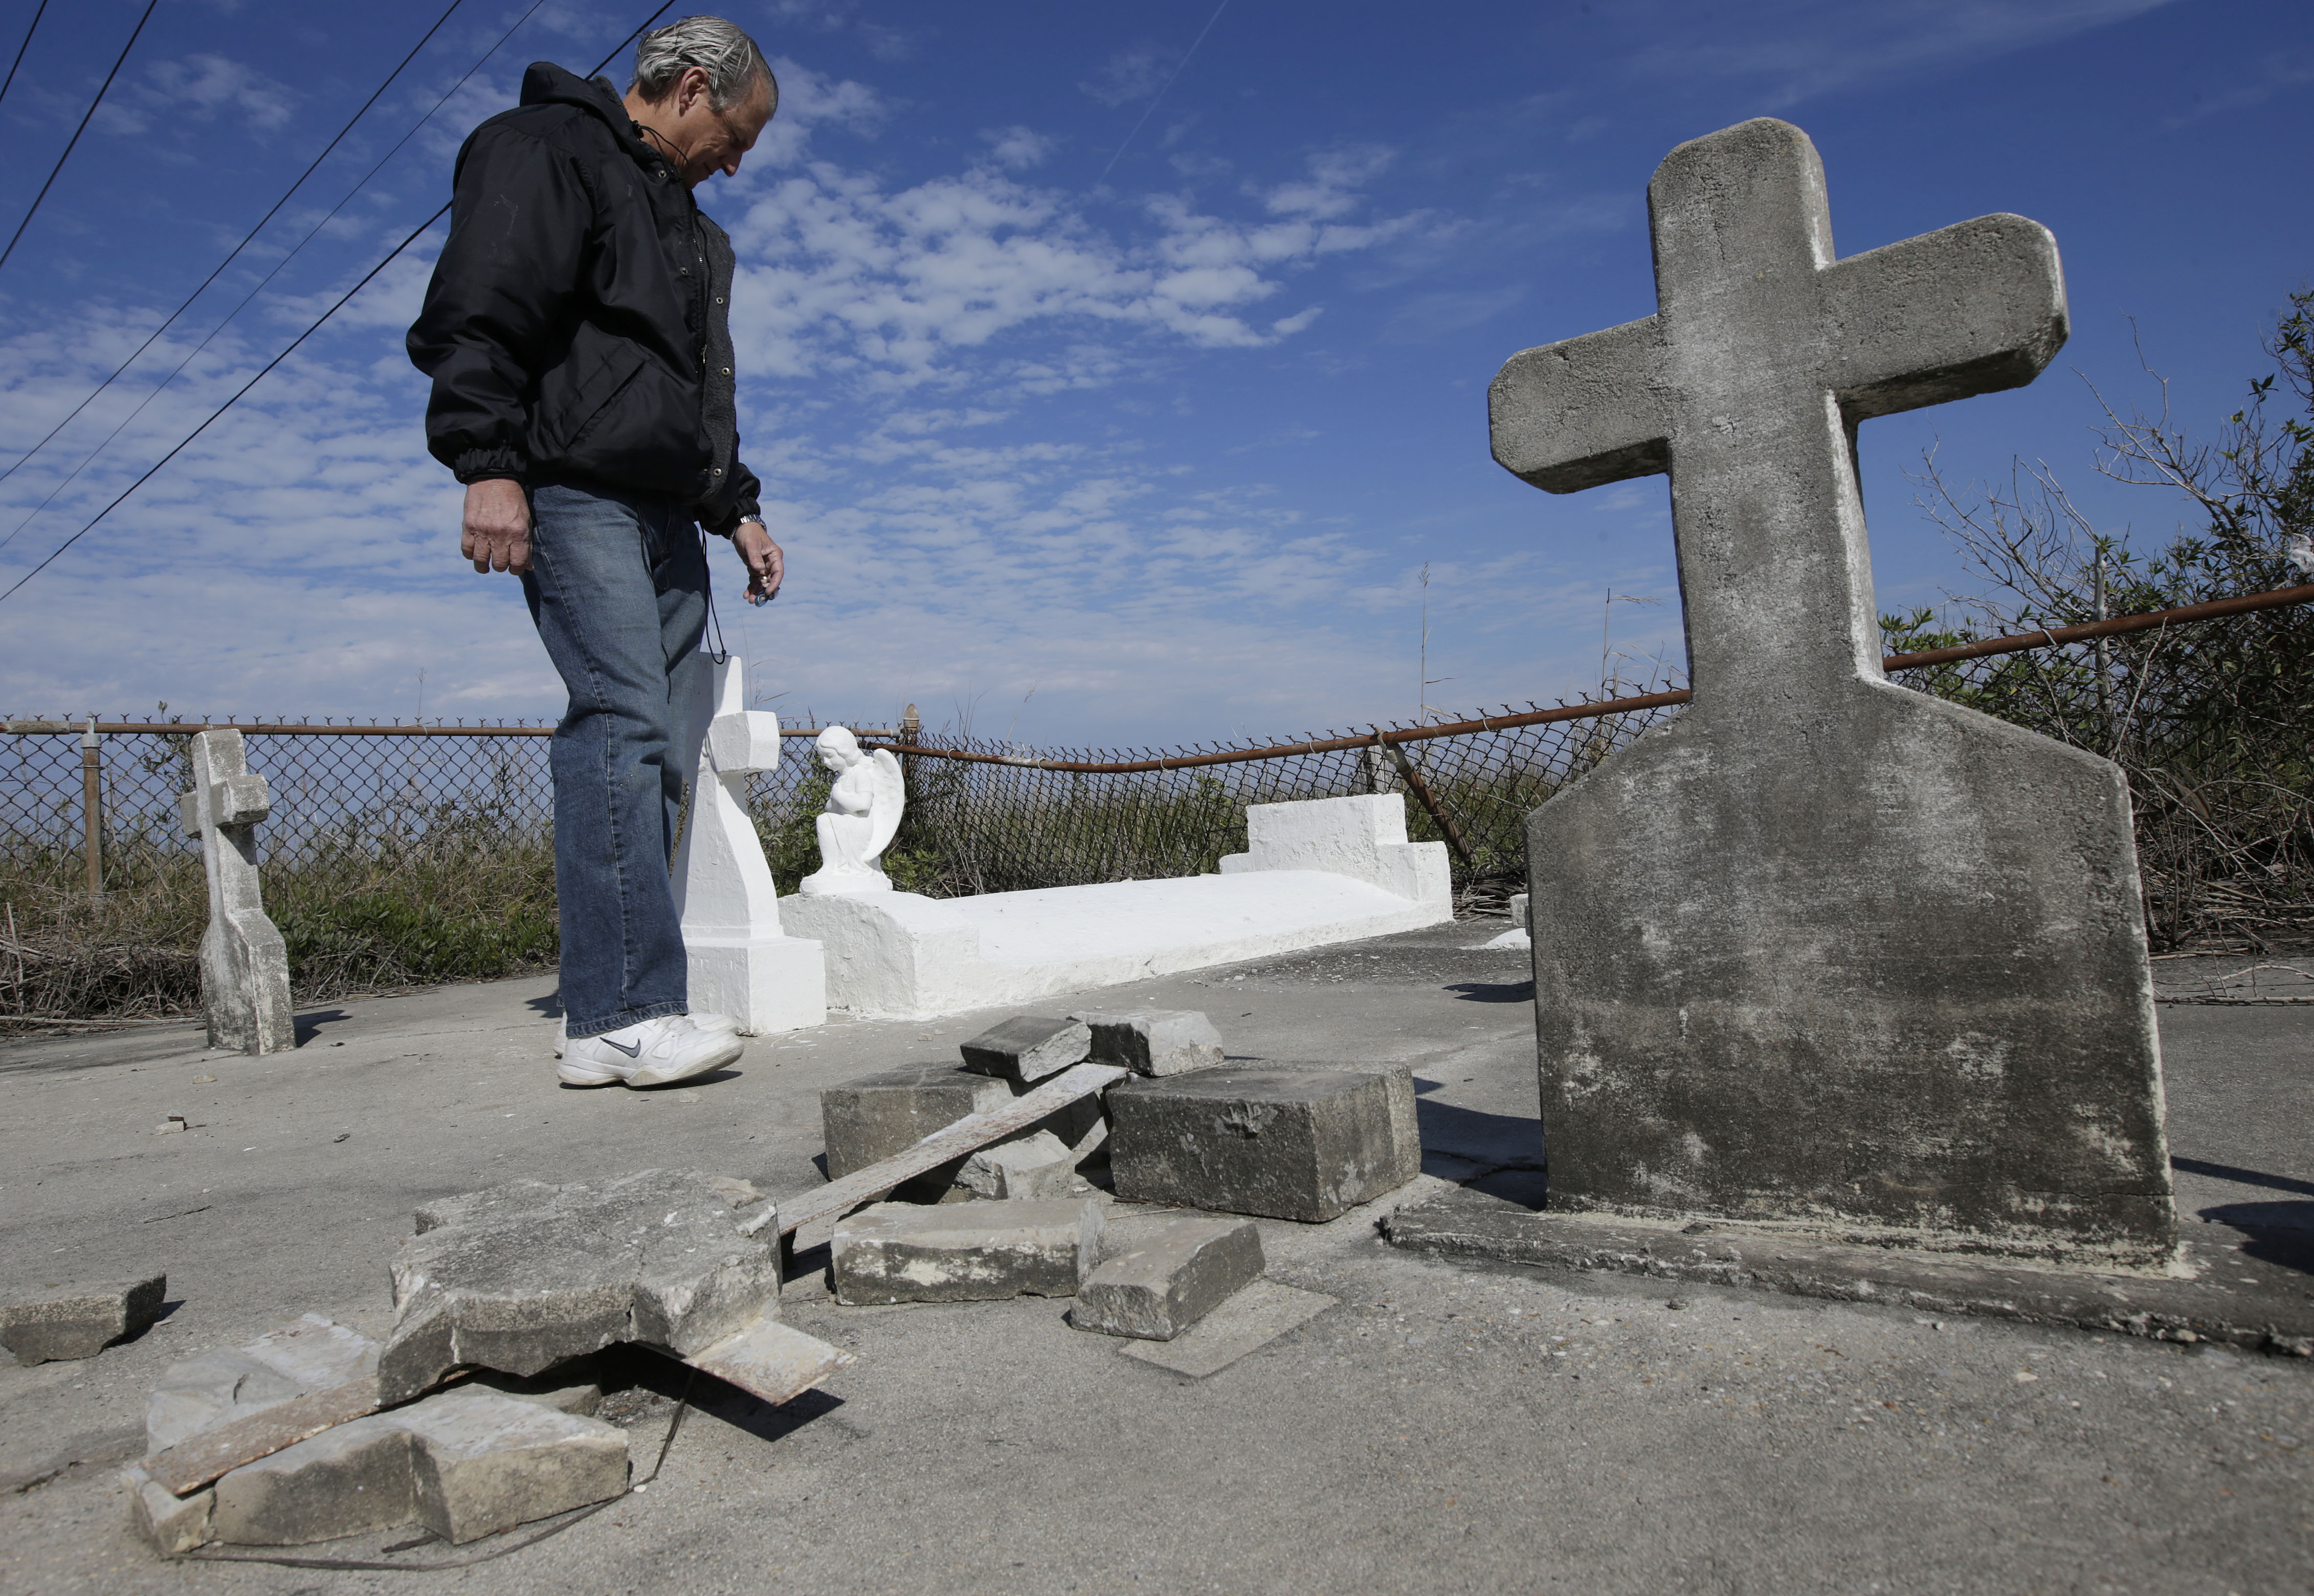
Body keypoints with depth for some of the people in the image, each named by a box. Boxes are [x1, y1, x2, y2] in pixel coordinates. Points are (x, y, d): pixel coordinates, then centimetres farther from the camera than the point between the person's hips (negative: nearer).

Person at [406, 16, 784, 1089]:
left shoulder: (688, 223, 31)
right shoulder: (548, 147, 3)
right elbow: (480, 311, -11)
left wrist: (737, 511, 23)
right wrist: (488, 465, -22)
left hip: (664, 515, 9)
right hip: (574, 493, -9)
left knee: (653, 748, 1)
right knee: (624, 721, -20)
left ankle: (609, 1007, 4)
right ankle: (623, 1016, -20)